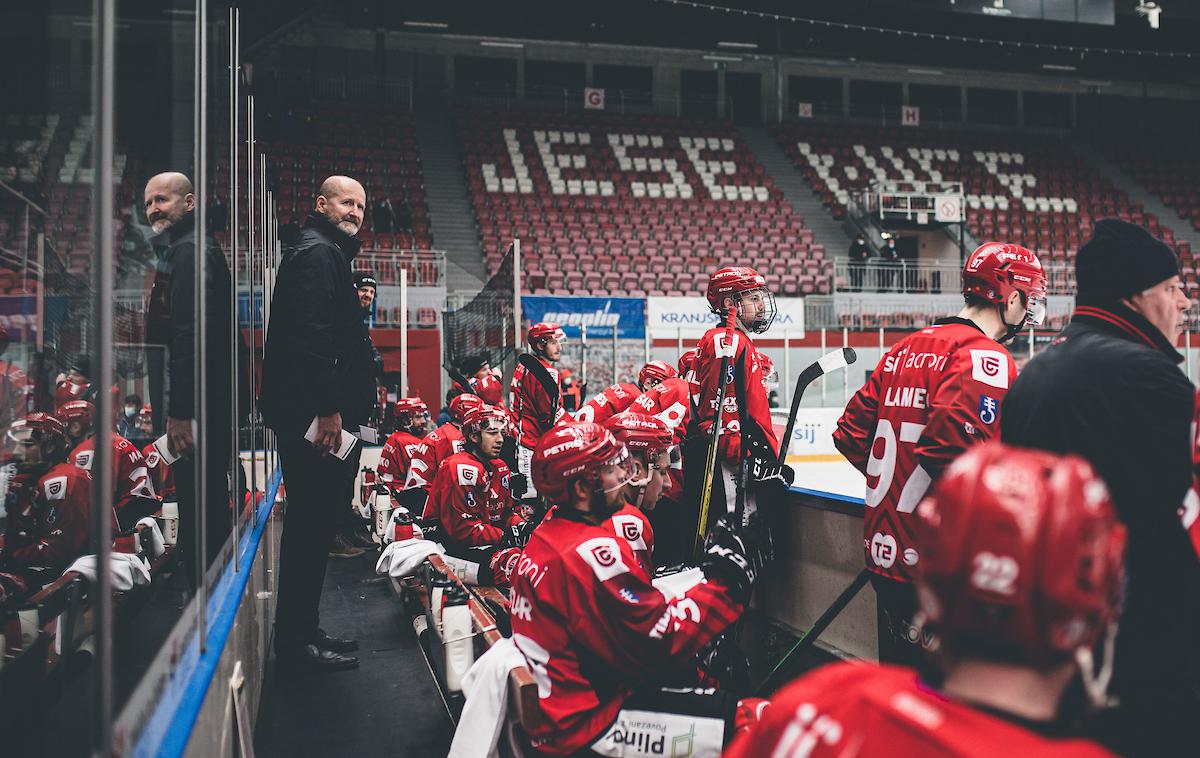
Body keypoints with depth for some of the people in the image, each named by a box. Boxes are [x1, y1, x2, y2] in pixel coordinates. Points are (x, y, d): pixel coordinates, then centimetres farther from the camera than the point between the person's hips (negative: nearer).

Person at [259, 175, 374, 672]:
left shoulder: (326, 253, 23)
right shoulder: (318, 253, -11)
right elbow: (312, 334, -22)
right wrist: (328, 408, -24)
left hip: (308, 413, 11)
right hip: (311, 411, -11)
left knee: (313, 520, 15)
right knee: (312, 523, -5)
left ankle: (301, 631, 25)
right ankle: (297, 642, 4)